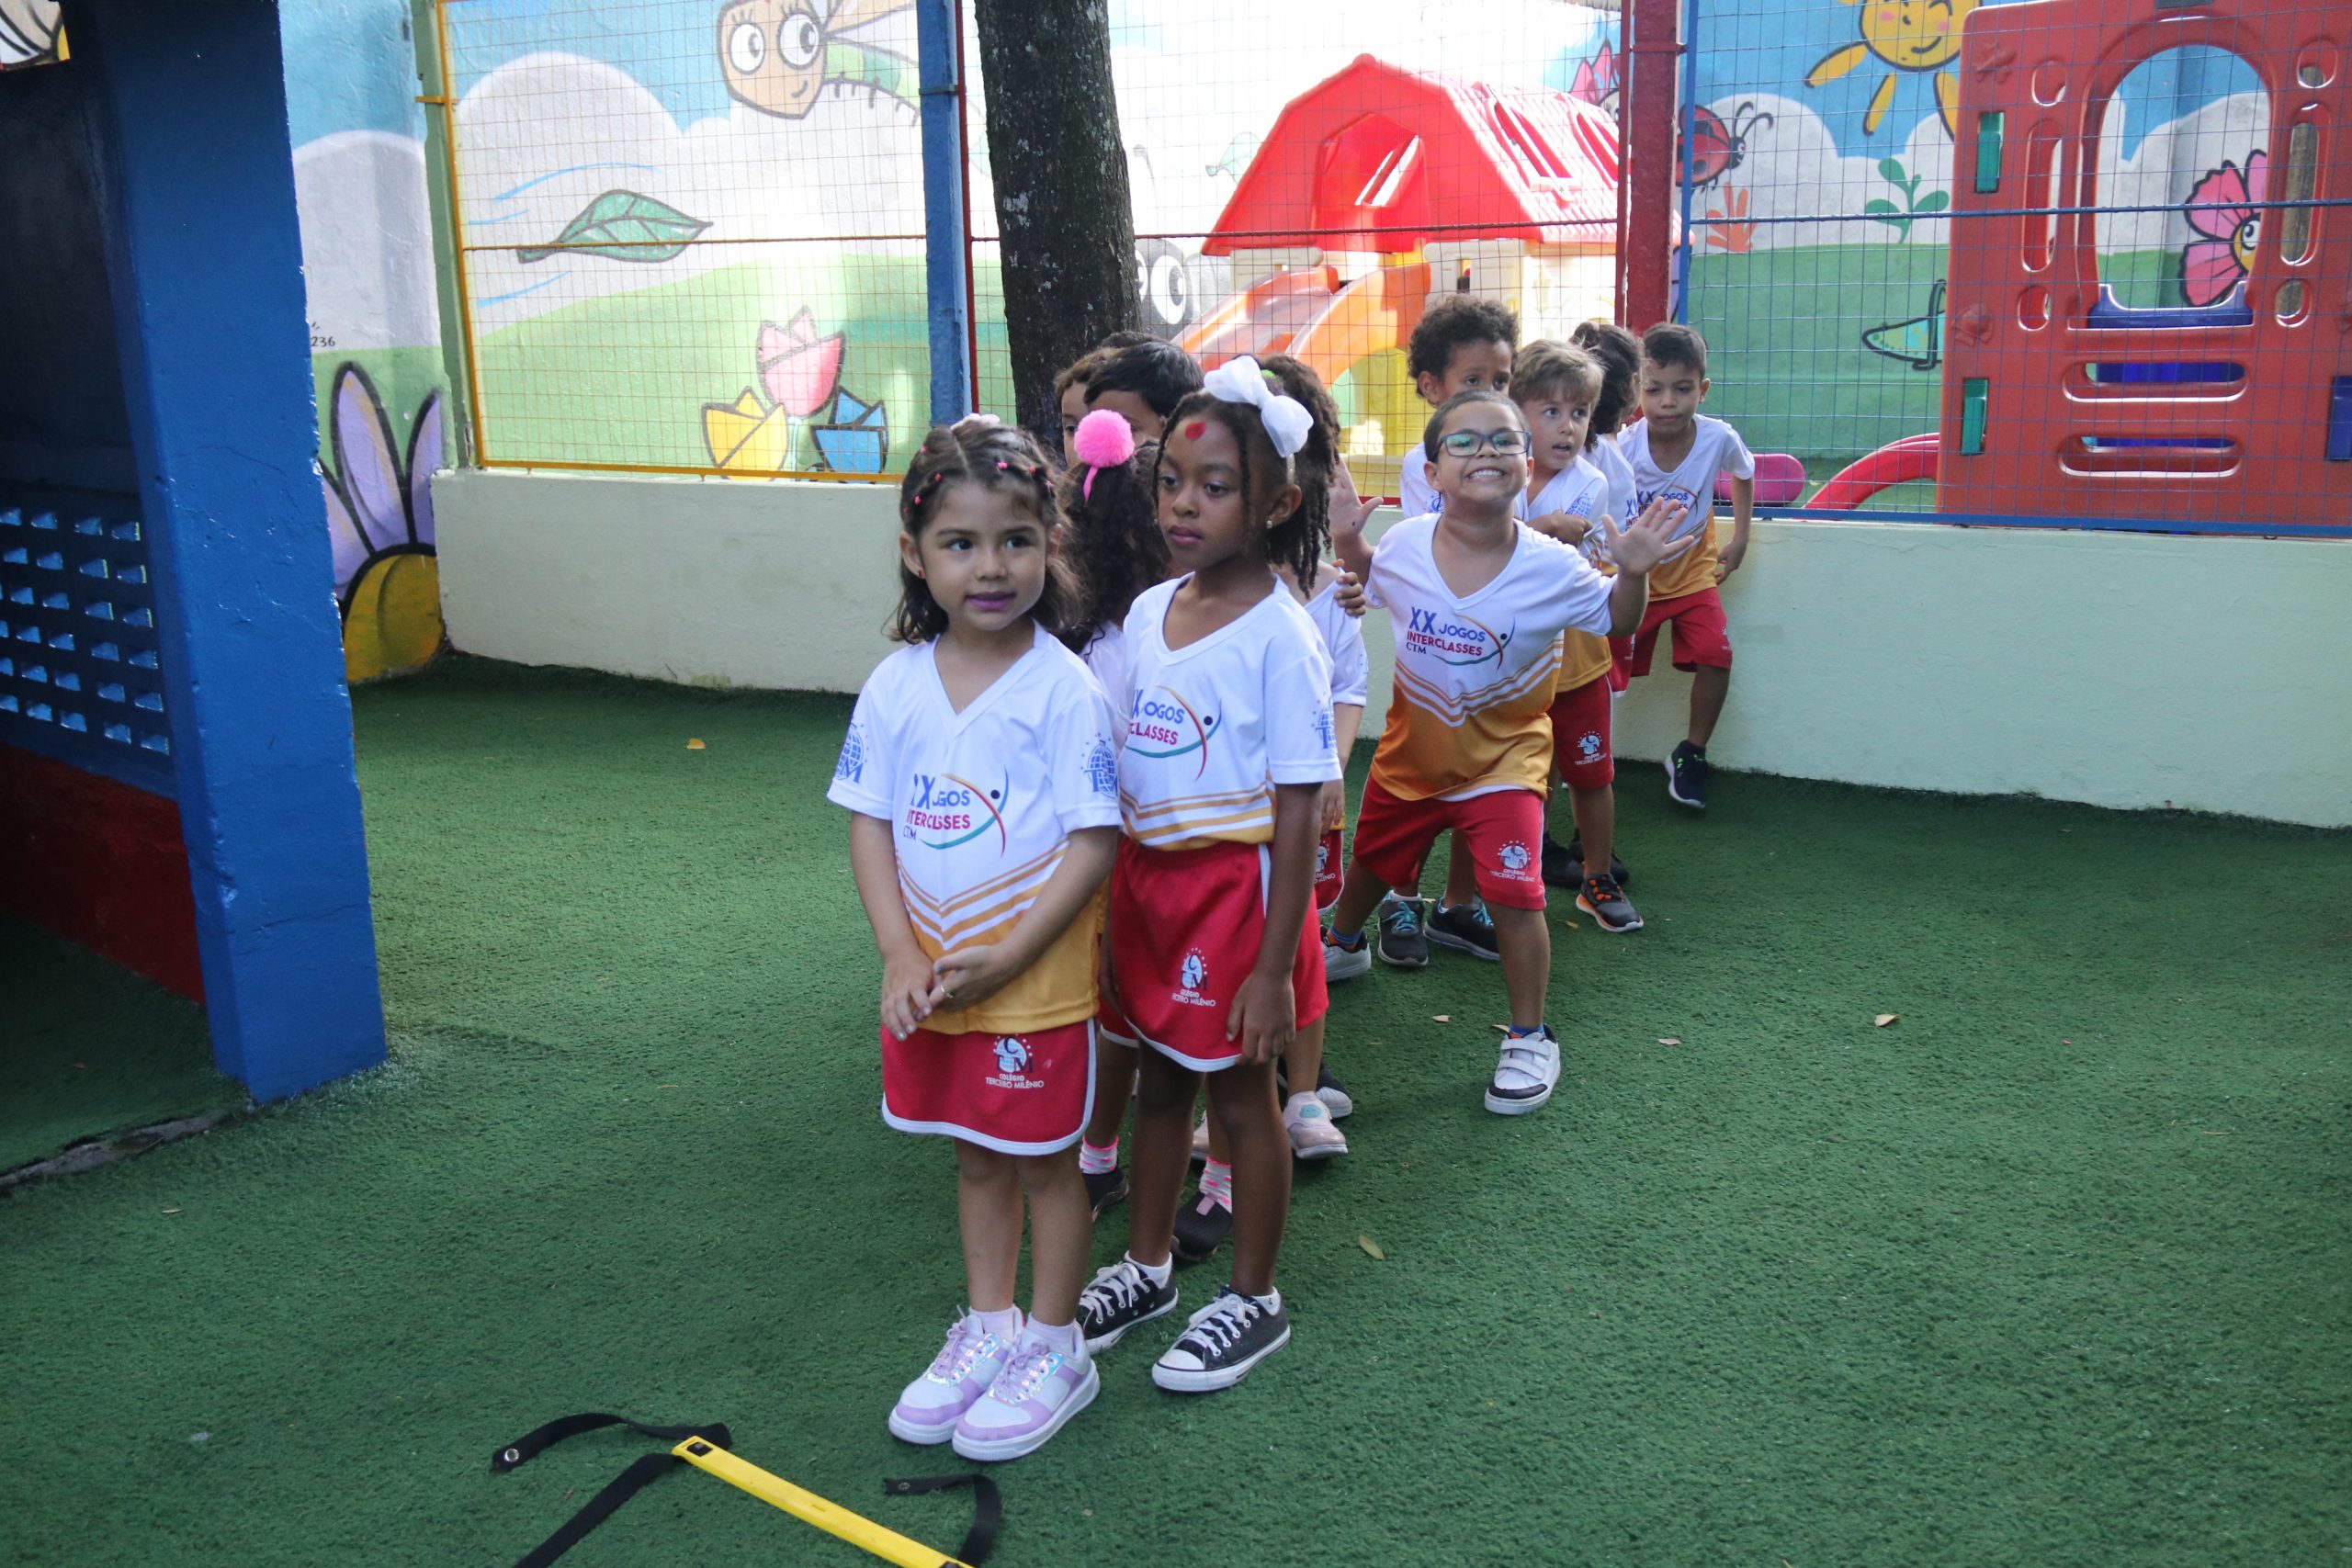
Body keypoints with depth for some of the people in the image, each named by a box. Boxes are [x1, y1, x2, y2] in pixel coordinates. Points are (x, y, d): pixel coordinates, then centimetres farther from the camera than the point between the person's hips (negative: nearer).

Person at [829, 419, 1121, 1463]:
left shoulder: (1063, 689, -15)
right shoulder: (894, 687, -2)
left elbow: (1095, 842, -15)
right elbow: (870, 828, 2)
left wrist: (1006, 958, -19)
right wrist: (901, 957, -9)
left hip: (1035, 976, -4)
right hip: (929, 978, 5)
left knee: (1045, 1161, 10)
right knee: (975, 1154, 19)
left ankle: (1055, 1351, 28)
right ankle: (988, 1328, 37)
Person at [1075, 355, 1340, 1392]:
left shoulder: (1279, 636, -17)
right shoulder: (1147, 613, 2)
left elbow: (1299, 814, -17)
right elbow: (1117, 769, 10)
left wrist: (1273, 967, -17)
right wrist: (1112, 902, 11)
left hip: (1235, 885, -6)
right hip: (1144, 877, 6)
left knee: (1241, 1094, 9)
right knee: (1158, 1080, 19)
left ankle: (1254, 1299, 27)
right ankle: (1146, 1268, 38)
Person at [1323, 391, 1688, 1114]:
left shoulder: (1550, 566, -21)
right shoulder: (1404, 546, -15)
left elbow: (1616, 620, -6)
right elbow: (1371, 583, 9)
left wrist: (1633, 572, -24)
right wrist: (1347, 543, -8)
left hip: (1502, 755, -3)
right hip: (1411, 749, 3)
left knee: (1513, 890, -17)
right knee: (1370, 860, 24)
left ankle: (1530, 1038, 3)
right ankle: (1341, 944, 58)